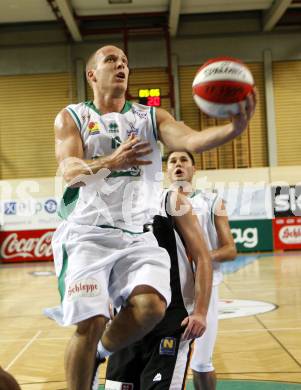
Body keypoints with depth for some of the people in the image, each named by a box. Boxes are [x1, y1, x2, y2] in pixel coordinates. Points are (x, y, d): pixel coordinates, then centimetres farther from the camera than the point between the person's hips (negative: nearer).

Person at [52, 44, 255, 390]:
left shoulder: (150, 116, 14)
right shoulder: (71, 117, 9)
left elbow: (190, 140, -7)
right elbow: (70, 171, -8)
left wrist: (234, 128, -28)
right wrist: (111, 162, -28)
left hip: (139, 236, 2)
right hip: (88, 234, -2)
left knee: (152, 306, -22)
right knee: (90, 322, -16)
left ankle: (102, 352, 7)